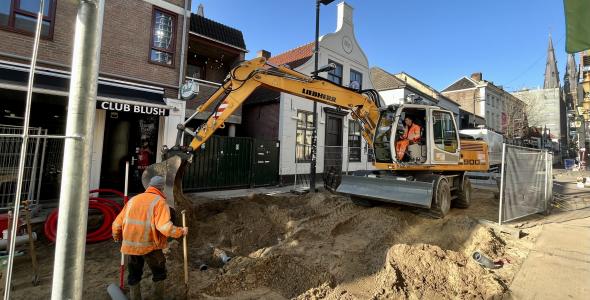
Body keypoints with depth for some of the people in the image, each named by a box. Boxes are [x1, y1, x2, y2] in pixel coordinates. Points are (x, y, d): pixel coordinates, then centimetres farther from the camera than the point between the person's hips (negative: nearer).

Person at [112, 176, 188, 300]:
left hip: (130, 246, 5)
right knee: (159, 273, 18)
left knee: (134, 275, 24)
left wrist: (117, 237, 31)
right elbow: (165, 227, -24)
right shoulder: (159, 202, -12)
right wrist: (181, 231, -8)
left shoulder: (133, 200, 7)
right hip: (150, 246, -5)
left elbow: (117, 224, 12)